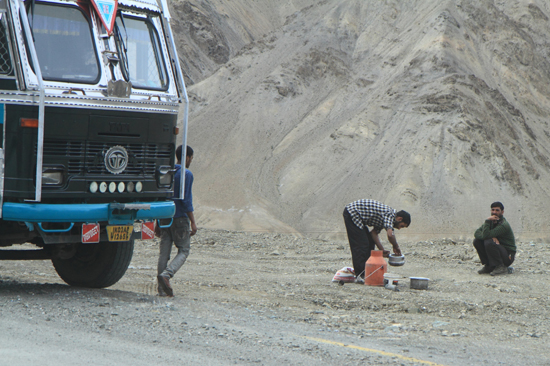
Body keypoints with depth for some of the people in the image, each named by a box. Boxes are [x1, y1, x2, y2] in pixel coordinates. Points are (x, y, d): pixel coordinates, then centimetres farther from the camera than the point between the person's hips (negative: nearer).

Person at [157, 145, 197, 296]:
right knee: (183, 251, 2)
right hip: (180, 217, -6)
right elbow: (186, 200, -14)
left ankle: (162, 289, 1)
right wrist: (193, 222, -11)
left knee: (164, 252, 5)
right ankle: (166, 274, -21)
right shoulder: (187, 174, -8)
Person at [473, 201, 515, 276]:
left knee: (489, 243, -31)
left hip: (508, 257, -8)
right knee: (477, 241, -5)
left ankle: (501, 267, -17)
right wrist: (491, 237, -21)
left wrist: (487, 221, -23)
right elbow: (476, 233, -5)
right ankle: (488, 266, 3)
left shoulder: (504, 225, -21)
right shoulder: (491, 222, 5)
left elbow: (485, 235, -30)